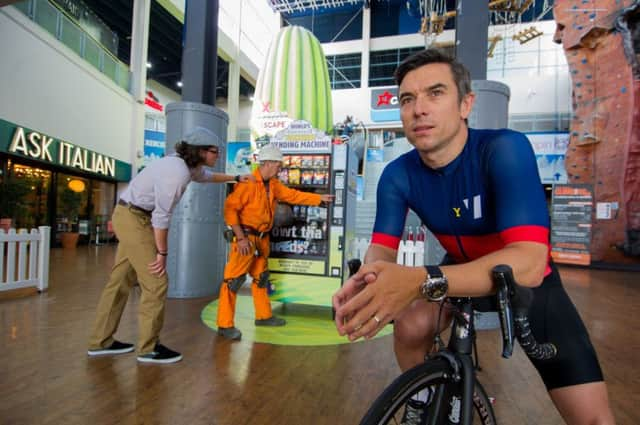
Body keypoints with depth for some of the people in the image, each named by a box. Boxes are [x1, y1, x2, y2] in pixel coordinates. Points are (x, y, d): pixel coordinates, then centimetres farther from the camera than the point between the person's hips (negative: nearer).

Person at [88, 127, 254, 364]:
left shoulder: (187, 165, 6)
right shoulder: (177, 173, -24)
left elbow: (206, 176, 29)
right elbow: (162, 215, -22)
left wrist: (236, 178, 29)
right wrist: (162, 252, -13)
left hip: (131, 217, 10)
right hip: (135, 219, -10)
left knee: (121, 280, 14)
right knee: (156, 282, -6)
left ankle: (101, 342, 25)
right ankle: (149, 348, 6)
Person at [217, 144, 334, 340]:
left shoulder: (273, 184, 8)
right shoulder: (248, 183, -18)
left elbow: (293, 195, 15)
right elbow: (230, 209, -20)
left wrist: (320, 198, 15)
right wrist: (240, 237, -21)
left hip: (262, 238, 9)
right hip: (246, 237, -9)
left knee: (261, 277, 19)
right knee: (234, 279, -5)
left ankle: (264, 316, 34)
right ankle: (225, 324, 4)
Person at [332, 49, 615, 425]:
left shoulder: (505, 149, -31)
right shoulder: (397, 176, -18)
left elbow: (529, 262, -41)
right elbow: (383, 248, -19)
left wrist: (422, 280, -55)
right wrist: (369, 278, -45)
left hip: (529, 279, -2)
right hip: (463, 269, 3)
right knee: (410, 328, -23)